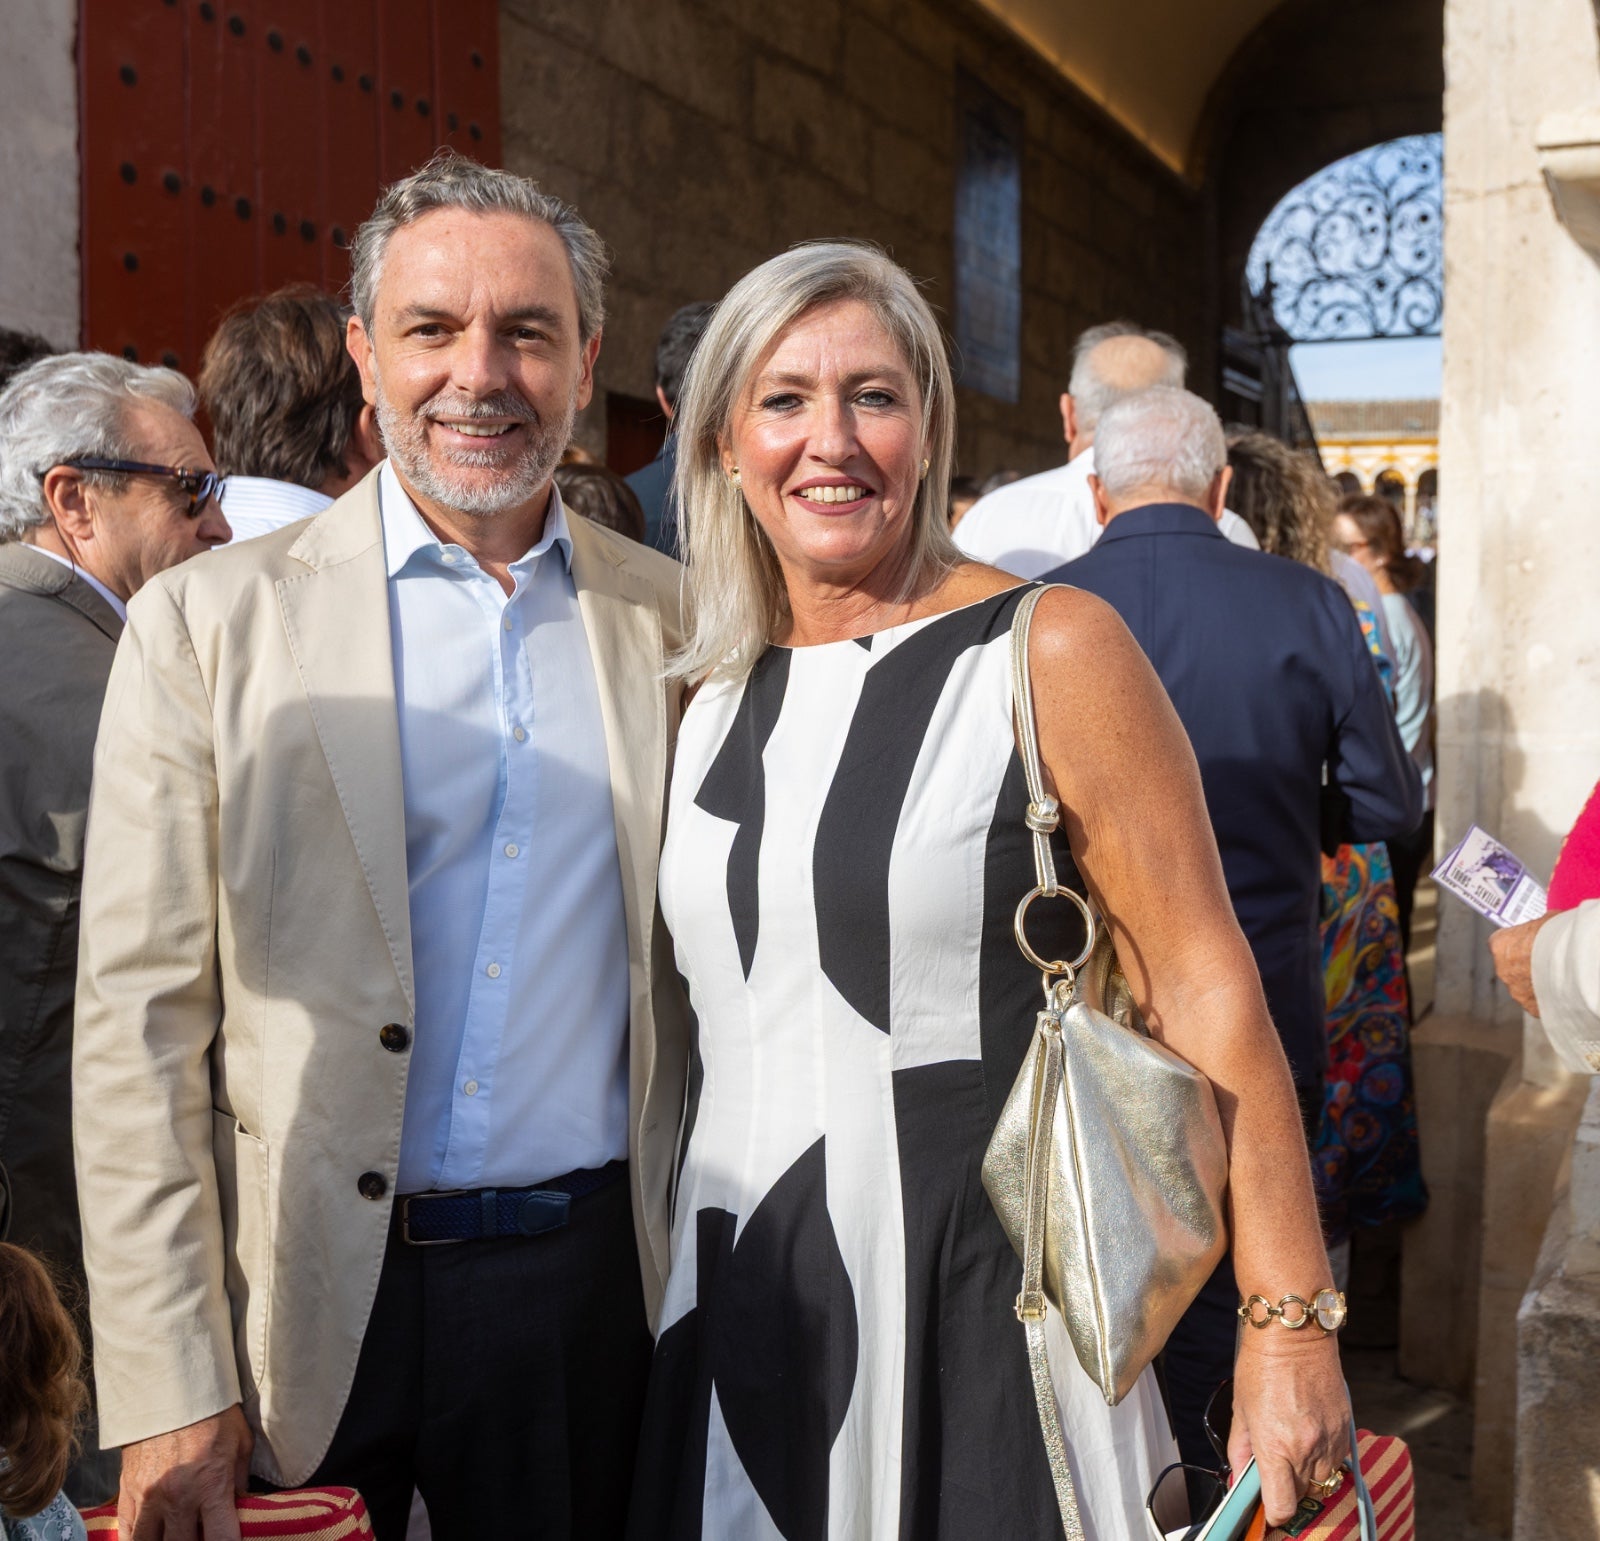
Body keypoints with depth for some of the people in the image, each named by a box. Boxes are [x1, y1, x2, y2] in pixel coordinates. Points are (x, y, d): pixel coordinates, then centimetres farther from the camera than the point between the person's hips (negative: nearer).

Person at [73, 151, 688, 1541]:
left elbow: (707, 980, 10)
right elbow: (139, 1028, -6)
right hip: (305, 1301, -2)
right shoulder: (208, 623, -4)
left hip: (586, 1282, 2)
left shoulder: (671, 621, 4)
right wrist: (168, 1393, -9)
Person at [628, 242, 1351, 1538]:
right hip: (738, 1309, 5)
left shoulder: (1048, 653, -10)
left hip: (975, 1305, -5)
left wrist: (1291, 1328, -15)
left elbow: (1205, 994, -12)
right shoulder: (716, 698, 7)